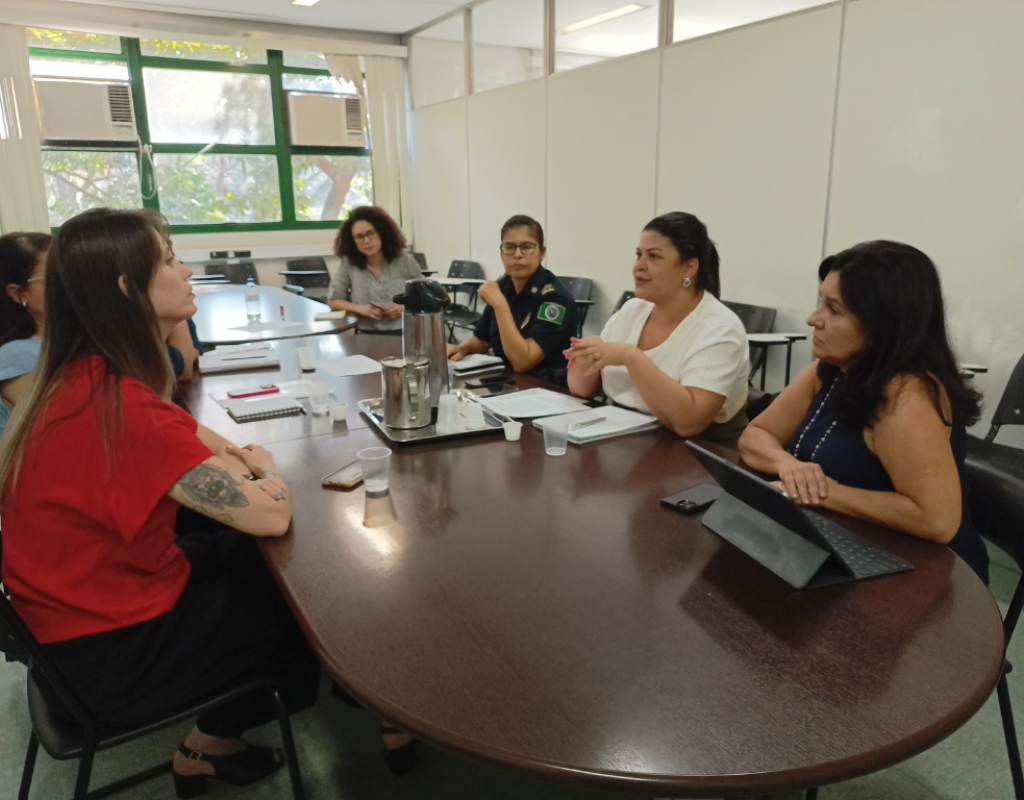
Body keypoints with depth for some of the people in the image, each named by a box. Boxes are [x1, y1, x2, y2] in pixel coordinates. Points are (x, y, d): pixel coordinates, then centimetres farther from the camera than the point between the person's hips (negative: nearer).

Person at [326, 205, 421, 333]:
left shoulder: (405, 261, 6)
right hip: (367, 336, 1)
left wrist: (405, 308, -7)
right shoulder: (349, 263, 4)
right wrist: (360, 309, -5)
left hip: (404, 333, 0)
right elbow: (333, 300, 12)